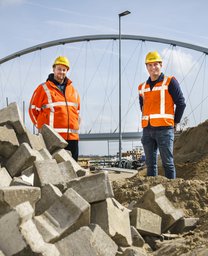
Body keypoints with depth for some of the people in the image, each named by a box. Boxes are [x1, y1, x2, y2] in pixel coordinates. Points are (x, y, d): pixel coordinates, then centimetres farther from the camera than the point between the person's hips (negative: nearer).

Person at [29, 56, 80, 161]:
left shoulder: (73, 90, 17)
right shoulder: (43, 88, 2)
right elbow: (33, 109, 4)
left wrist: (75, 126, 15)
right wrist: (42, 126, 1)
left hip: (72, 137, 5)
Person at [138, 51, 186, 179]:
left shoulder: (170, 82, 0)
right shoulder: (142, 87, 15)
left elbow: (181, 103, -1)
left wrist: (175, 122, 4)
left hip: (164, 129, -5)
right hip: (147, 130, 5)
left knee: (168, 162, -4)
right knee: (150, 163, 9)